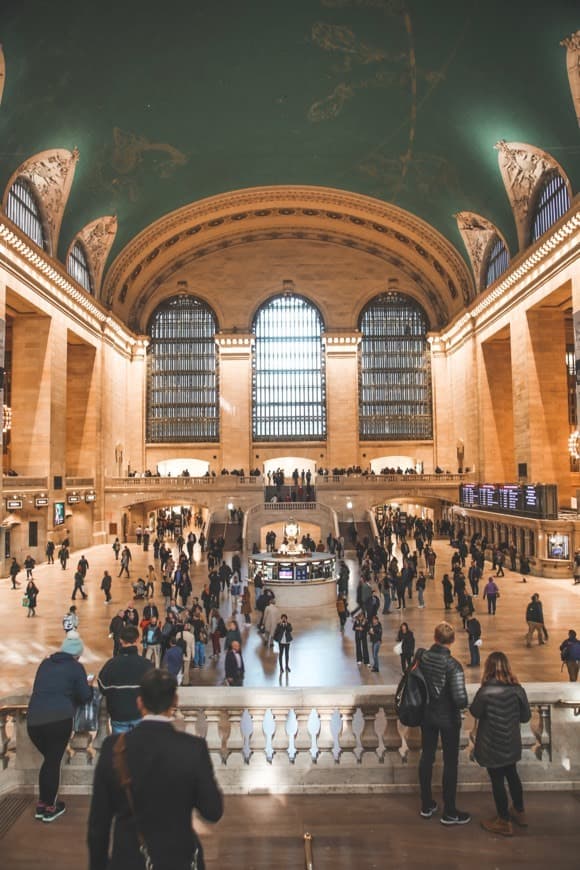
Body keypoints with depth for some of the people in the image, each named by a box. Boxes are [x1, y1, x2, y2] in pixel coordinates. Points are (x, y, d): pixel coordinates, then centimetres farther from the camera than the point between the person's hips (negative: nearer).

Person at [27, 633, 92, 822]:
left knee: (48, 759, 23)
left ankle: (41, 804, 28)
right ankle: (49, 808, 20)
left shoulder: (45, 663, 17)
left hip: (34, 719, 5)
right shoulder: (75, 666, 2)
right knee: (54, 761, 11)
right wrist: (90, 688, 23)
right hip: (59, 718, -5)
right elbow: (85, 696, 2)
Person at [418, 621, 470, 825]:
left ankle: (426, 806, 32)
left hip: (427, 715, 5)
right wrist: (463, 704, -6)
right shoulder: (452, 665, -26)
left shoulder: (421, 656, -13)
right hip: (448, 719, -4)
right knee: (450, 763, 12)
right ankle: (449, 813, 24)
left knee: (426, 757, 18)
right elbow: (460, 699, -28)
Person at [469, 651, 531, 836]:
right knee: (512, 775, 25)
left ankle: (504, 822, 25)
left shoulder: (486, 691, -26)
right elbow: (526, 717, -1)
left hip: (493, 745, -5)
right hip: (511, 743, 5)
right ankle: (519, 813, 42)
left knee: (497, 781, 11)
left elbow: (475, 712, -9)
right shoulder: (517, 689, -12)